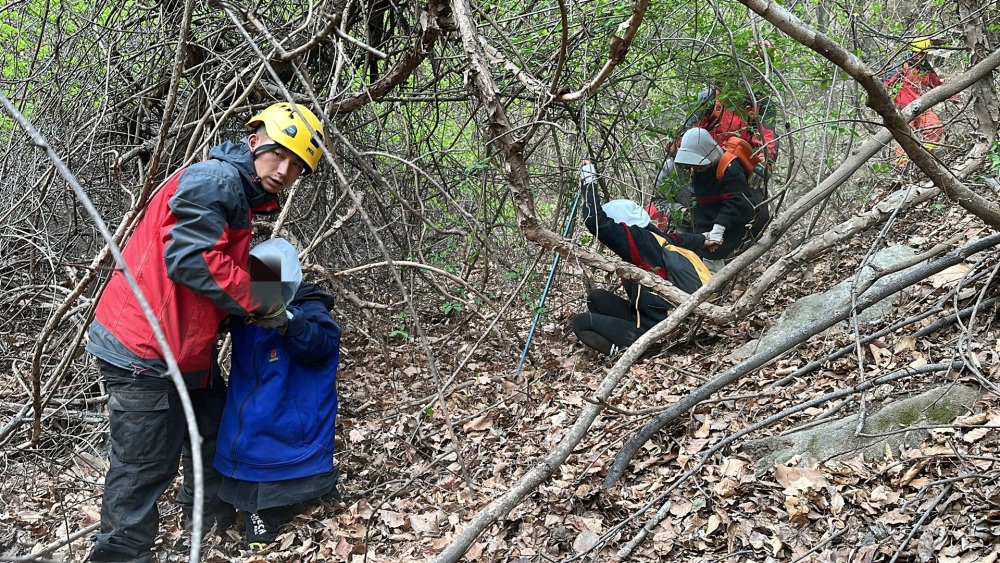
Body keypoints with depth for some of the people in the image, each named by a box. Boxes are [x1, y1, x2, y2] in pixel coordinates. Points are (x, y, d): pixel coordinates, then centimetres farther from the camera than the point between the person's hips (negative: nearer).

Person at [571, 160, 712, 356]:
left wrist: (588, 180, -13)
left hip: (658, 333, -9)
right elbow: (683, 239, 32)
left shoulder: (638, 241, -15)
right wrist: (703, 239, 54)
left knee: (582, 323, 0)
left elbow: (596, 222, -24)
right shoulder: (659, 238, 9)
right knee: (596, 297, 16)